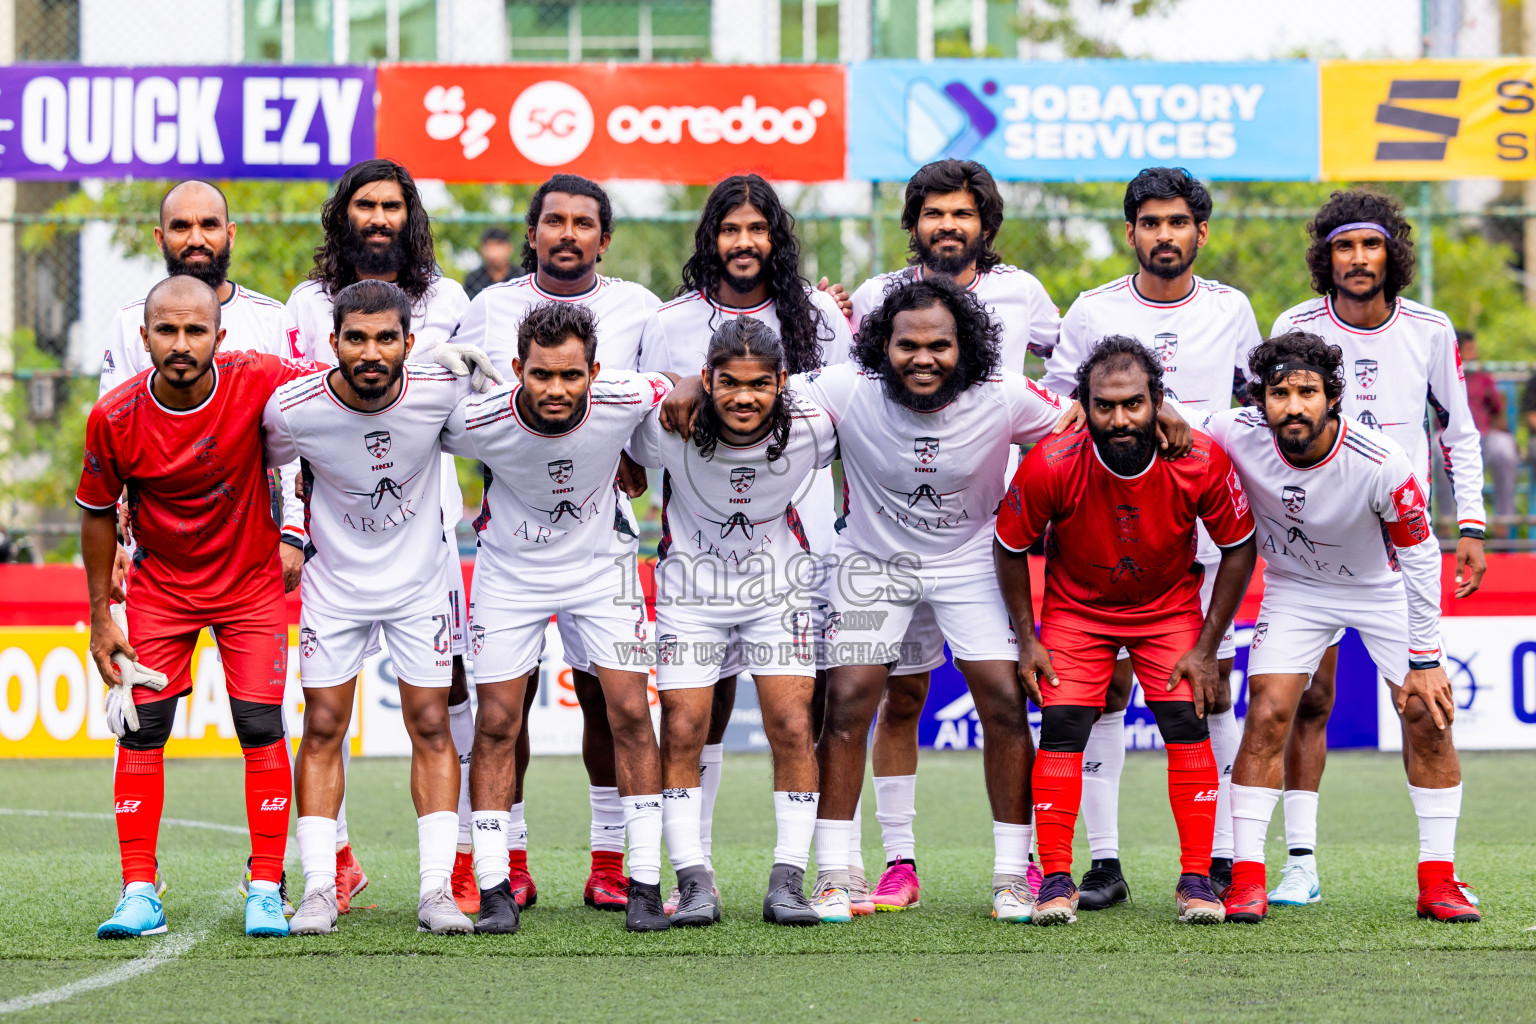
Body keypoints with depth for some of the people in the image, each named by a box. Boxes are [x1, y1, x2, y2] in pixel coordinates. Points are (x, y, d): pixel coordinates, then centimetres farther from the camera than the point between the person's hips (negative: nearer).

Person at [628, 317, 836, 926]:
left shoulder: (810, 429, -21)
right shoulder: (670, 427, -24)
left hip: (779, 585, 0)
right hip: (691, 587, 0)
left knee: (793, 730, -8)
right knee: (682, 733, -7)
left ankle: (788, 882, 0)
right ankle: (694, 882, 1)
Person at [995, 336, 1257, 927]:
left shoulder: (1201, 462, -26)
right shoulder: (1050, 466, -27)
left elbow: (1239, 547, -10)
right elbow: (1011, 547, -9)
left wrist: (1206, 649, -11)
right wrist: (1027, 643, -9)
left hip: (1171, 607, 0)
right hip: (1075, 607, 0)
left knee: (1187, 724, -12)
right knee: (1061, 728, -13)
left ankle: (1196, 879, -5)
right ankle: (1056, 878, -6)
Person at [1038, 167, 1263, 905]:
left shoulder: (1231, 310, 5)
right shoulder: (1092, 312, 2)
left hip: (1206, 524, 1)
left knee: (1212, 685, -1)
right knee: (1105, 685, -3)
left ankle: (1223, 860, 4)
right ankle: (1103, 862, 1)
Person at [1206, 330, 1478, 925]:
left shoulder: (1383, 463, -31)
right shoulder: (1235, 436, -28)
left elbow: (1420, 556, -18)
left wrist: (1424, 658, -15)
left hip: (1383, 587, -1)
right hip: (1293, 590, 1)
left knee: (1427, 716, -8)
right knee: (1267, 715, -15)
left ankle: (1437, 880, 2)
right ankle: (1247, 879, -9)